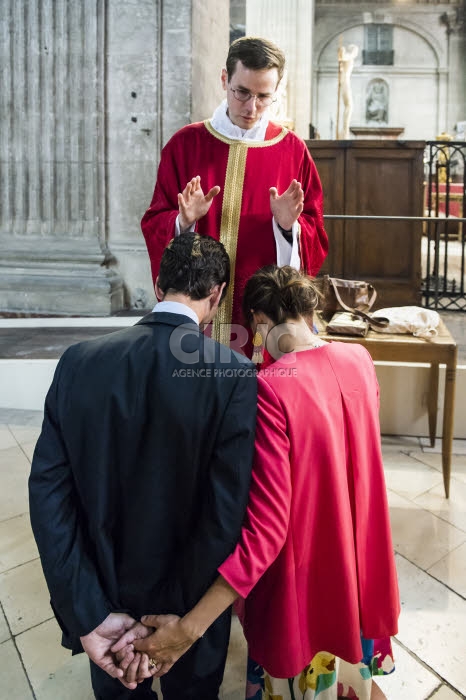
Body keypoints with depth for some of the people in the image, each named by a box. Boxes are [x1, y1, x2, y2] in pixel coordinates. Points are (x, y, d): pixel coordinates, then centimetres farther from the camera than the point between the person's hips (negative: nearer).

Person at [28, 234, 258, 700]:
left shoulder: (79, 361, -12)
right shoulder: (234, 377, -22)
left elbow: (48, 489, -14)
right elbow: (225, 512, -25)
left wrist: (87, 616, -13)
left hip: (105, 598, 3)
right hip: (188, 605, -2)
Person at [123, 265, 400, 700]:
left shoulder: (271, 388, -28)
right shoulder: (359, 359, -8)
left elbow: (265, 528, -31)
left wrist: (190, 626, -30)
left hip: (301, 578, -5)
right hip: (360, 564, 6)